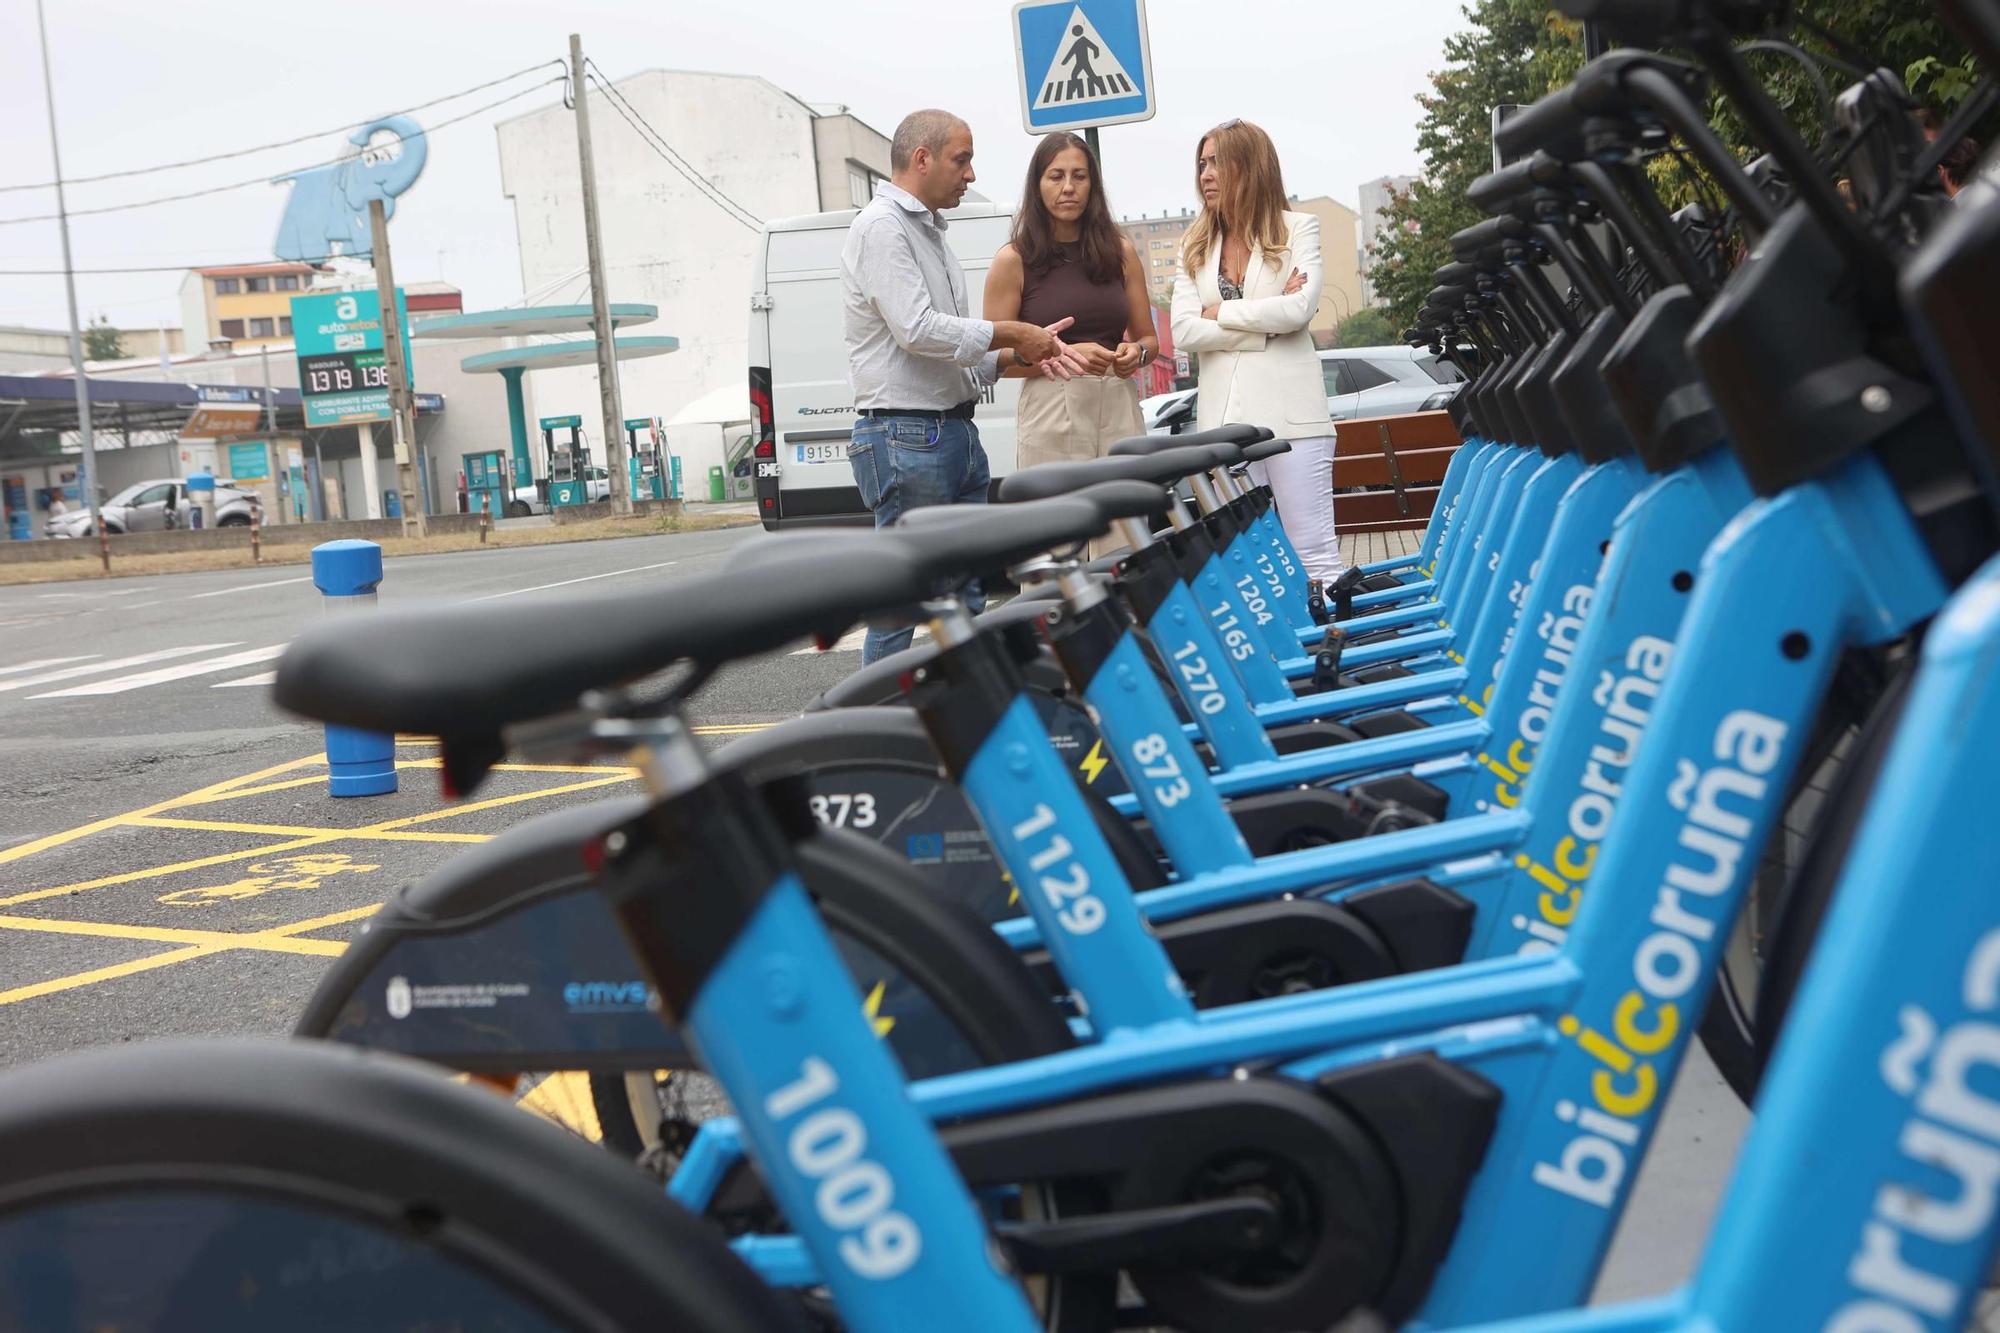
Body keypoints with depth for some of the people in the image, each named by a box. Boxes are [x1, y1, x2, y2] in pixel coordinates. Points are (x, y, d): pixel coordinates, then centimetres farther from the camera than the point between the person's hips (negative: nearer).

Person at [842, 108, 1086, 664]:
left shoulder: (930, 233, 21)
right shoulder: (882, 226, -8)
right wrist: (1012, 335, -9)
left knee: (964, 602, 12)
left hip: (956, 431, 10)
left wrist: (1021, 355, 5)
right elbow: (917, 330, -18)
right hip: (907, 437, -10)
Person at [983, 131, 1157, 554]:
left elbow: (1149, 339, 19)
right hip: (1050, 412, -3)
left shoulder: (1120, 251, 12)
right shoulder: (1013, 260, 1)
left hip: (1119, 409, 3)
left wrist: (1135, 353, -5)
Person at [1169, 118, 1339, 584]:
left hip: (1291, 411, -4)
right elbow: (1184, 332, -1)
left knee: (1315, 553, -2)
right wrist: (1267, 325, -7)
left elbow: (1299, 309, -13)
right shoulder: (1196, 245, 12)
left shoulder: (1298, 228, 4)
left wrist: (1220, 311, -4)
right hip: (1224, 418, 4)